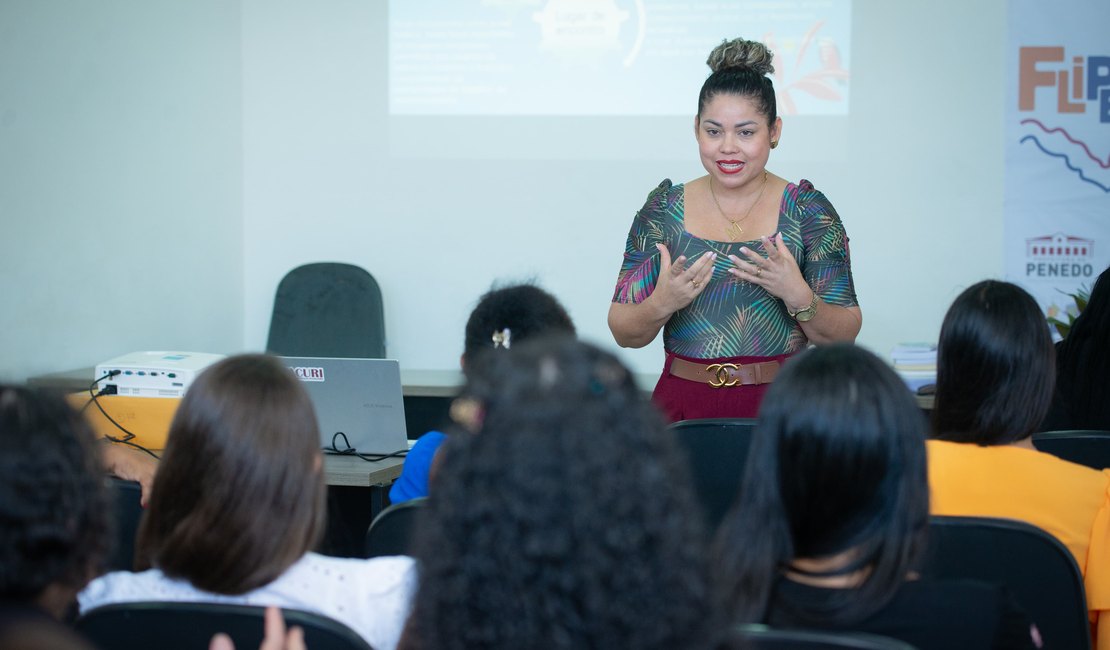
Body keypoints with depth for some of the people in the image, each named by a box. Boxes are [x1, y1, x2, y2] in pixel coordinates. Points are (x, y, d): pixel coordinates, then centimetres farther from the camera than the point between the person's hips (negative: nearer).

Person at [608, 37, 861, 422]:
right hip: (685, 404, 1)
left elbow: (843, 336, 1)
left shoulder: (808, 210, 3)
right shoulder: (664, 209, 5)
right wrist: (661, 304, -15)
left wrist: (798, 296, -17)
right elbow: (624, 334, 5)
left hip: (780, 405, -1)